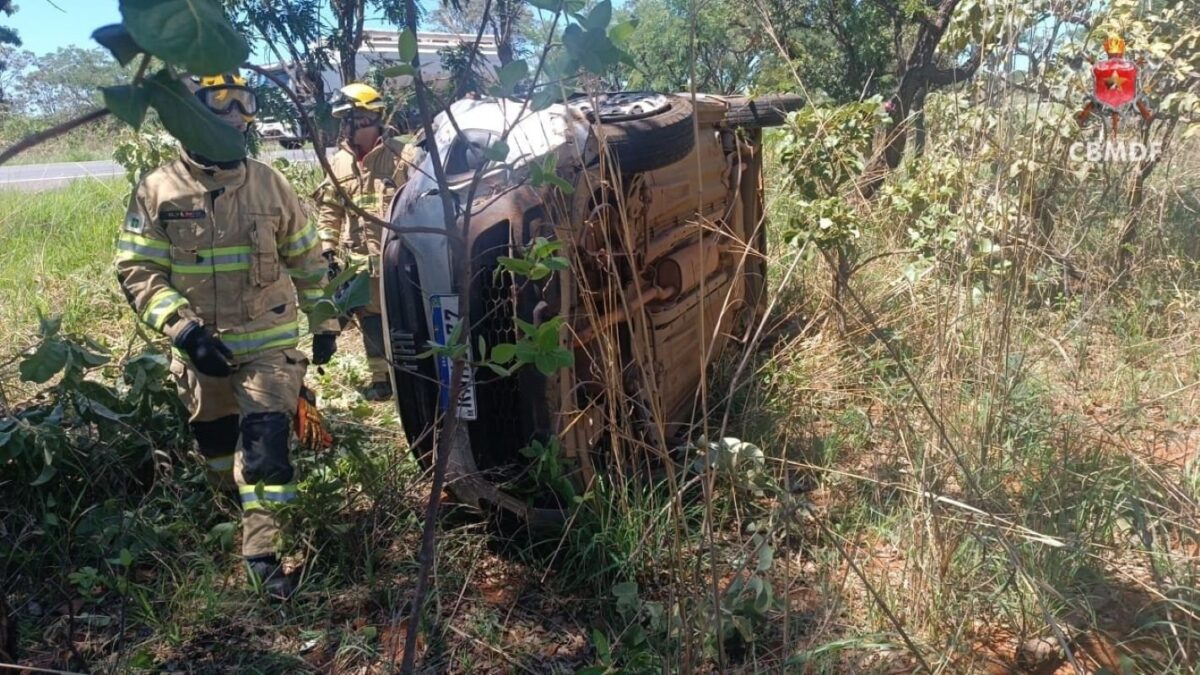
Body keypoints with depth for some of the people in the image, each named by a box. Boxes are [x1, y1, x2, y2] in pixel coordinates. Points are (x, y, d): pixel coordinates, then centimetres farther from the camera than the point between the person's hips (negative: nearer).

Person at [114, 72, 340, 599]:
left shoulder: (269, 184, -1)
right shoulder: (158, 190, -6)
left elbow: (307, 258, 8)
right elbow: (136, 270, -7)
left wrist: (323, 321, 9)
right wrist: (182, 328, -20)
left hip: (270, 342, -1)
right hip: (201, 346, 1)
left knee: (264, 443, -10)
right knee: (216, 442, 17)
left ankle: (263, 550, -2)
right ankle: (242, 515, 44)